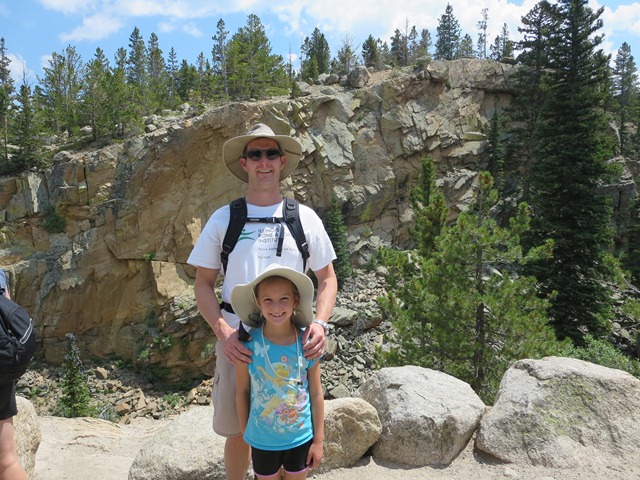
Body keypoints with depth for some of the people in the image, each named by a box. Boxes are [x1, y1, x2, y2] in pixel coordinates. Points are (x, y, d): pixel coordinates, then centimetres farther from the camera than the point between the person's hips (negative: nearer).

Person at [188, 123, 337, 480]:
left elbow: (327, 278, 6)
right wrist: (223, 332, -12)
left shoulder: (305, 218, 3)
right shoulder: (223, 218, 2)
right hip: (237, 340, 0)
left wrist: (320, 323, -11)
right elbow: (203, 283, 3)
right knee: (238, 431, 13)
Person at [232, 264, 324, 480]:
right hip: (262, 441, -1)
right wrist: (245, 436, 2)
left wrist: (318, 439, 0)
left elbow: (316, 393, -5)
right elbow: (242, 392, -6)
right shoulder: (248, 344, -18)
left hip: (301, 438, 1)